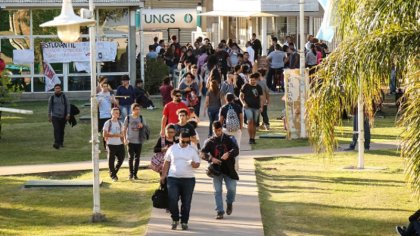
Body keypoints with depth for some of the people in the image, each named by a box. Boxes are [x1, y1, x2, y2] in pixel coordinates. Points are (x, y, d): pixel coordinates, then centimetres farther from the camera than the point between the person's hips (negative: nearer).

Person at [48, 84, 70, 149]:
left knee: (61, 130, 10)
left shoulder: (64, 97, 2)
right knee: (56, 130, -16)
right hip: (55, 116, -1)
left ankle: (61, 143, 26)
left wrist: (68, 114, -6)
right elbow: (49, 107, 10)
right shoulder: (52, 97, 3)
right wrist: (49, 116, 10)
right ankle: (56, 144, -25)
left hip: (63, 116, 1)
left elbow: (68, 105, 3)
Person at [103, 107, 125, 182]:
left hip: (119, 144, 5)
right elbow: (104, 134, -8)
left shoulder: (119, 123, 13)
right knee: (111, 160, -3)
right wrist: (113, 135, -17)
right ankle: (113, 176, 7)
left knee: (121, 158, 2)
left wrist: (123, 142, 9)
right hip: (111, 145, -5)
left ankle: (114, 172, 22)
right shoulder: (108, 123, -4)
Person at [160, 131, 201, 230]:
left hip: (188, 179, 0)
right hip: (173, 178, 0)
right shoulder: (172, 148, 6)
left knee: (186, 202, 3)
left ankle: (184, 222, 15)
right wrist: (163, 175, 7)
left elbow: (198, 164, 6)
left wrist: (194, 164, -18)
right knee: (172, 200, -10)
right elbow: (166, 162, 12)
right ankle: (175, 219, 10)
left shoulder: (192, 150, 5)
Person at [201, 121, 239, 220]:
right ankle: (220, 211, 6)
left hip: (228, 168, -1)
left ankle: (229, 203, 22)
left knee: (232, 188, -8)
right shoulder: (210, 142, 6)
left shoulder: (229, 139, 6)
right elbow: (202, 154, -3)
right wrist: (211, 159, -22)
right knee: (218, 191, 0)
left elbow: (236, 150, -6)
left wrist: (228, 154, -27)